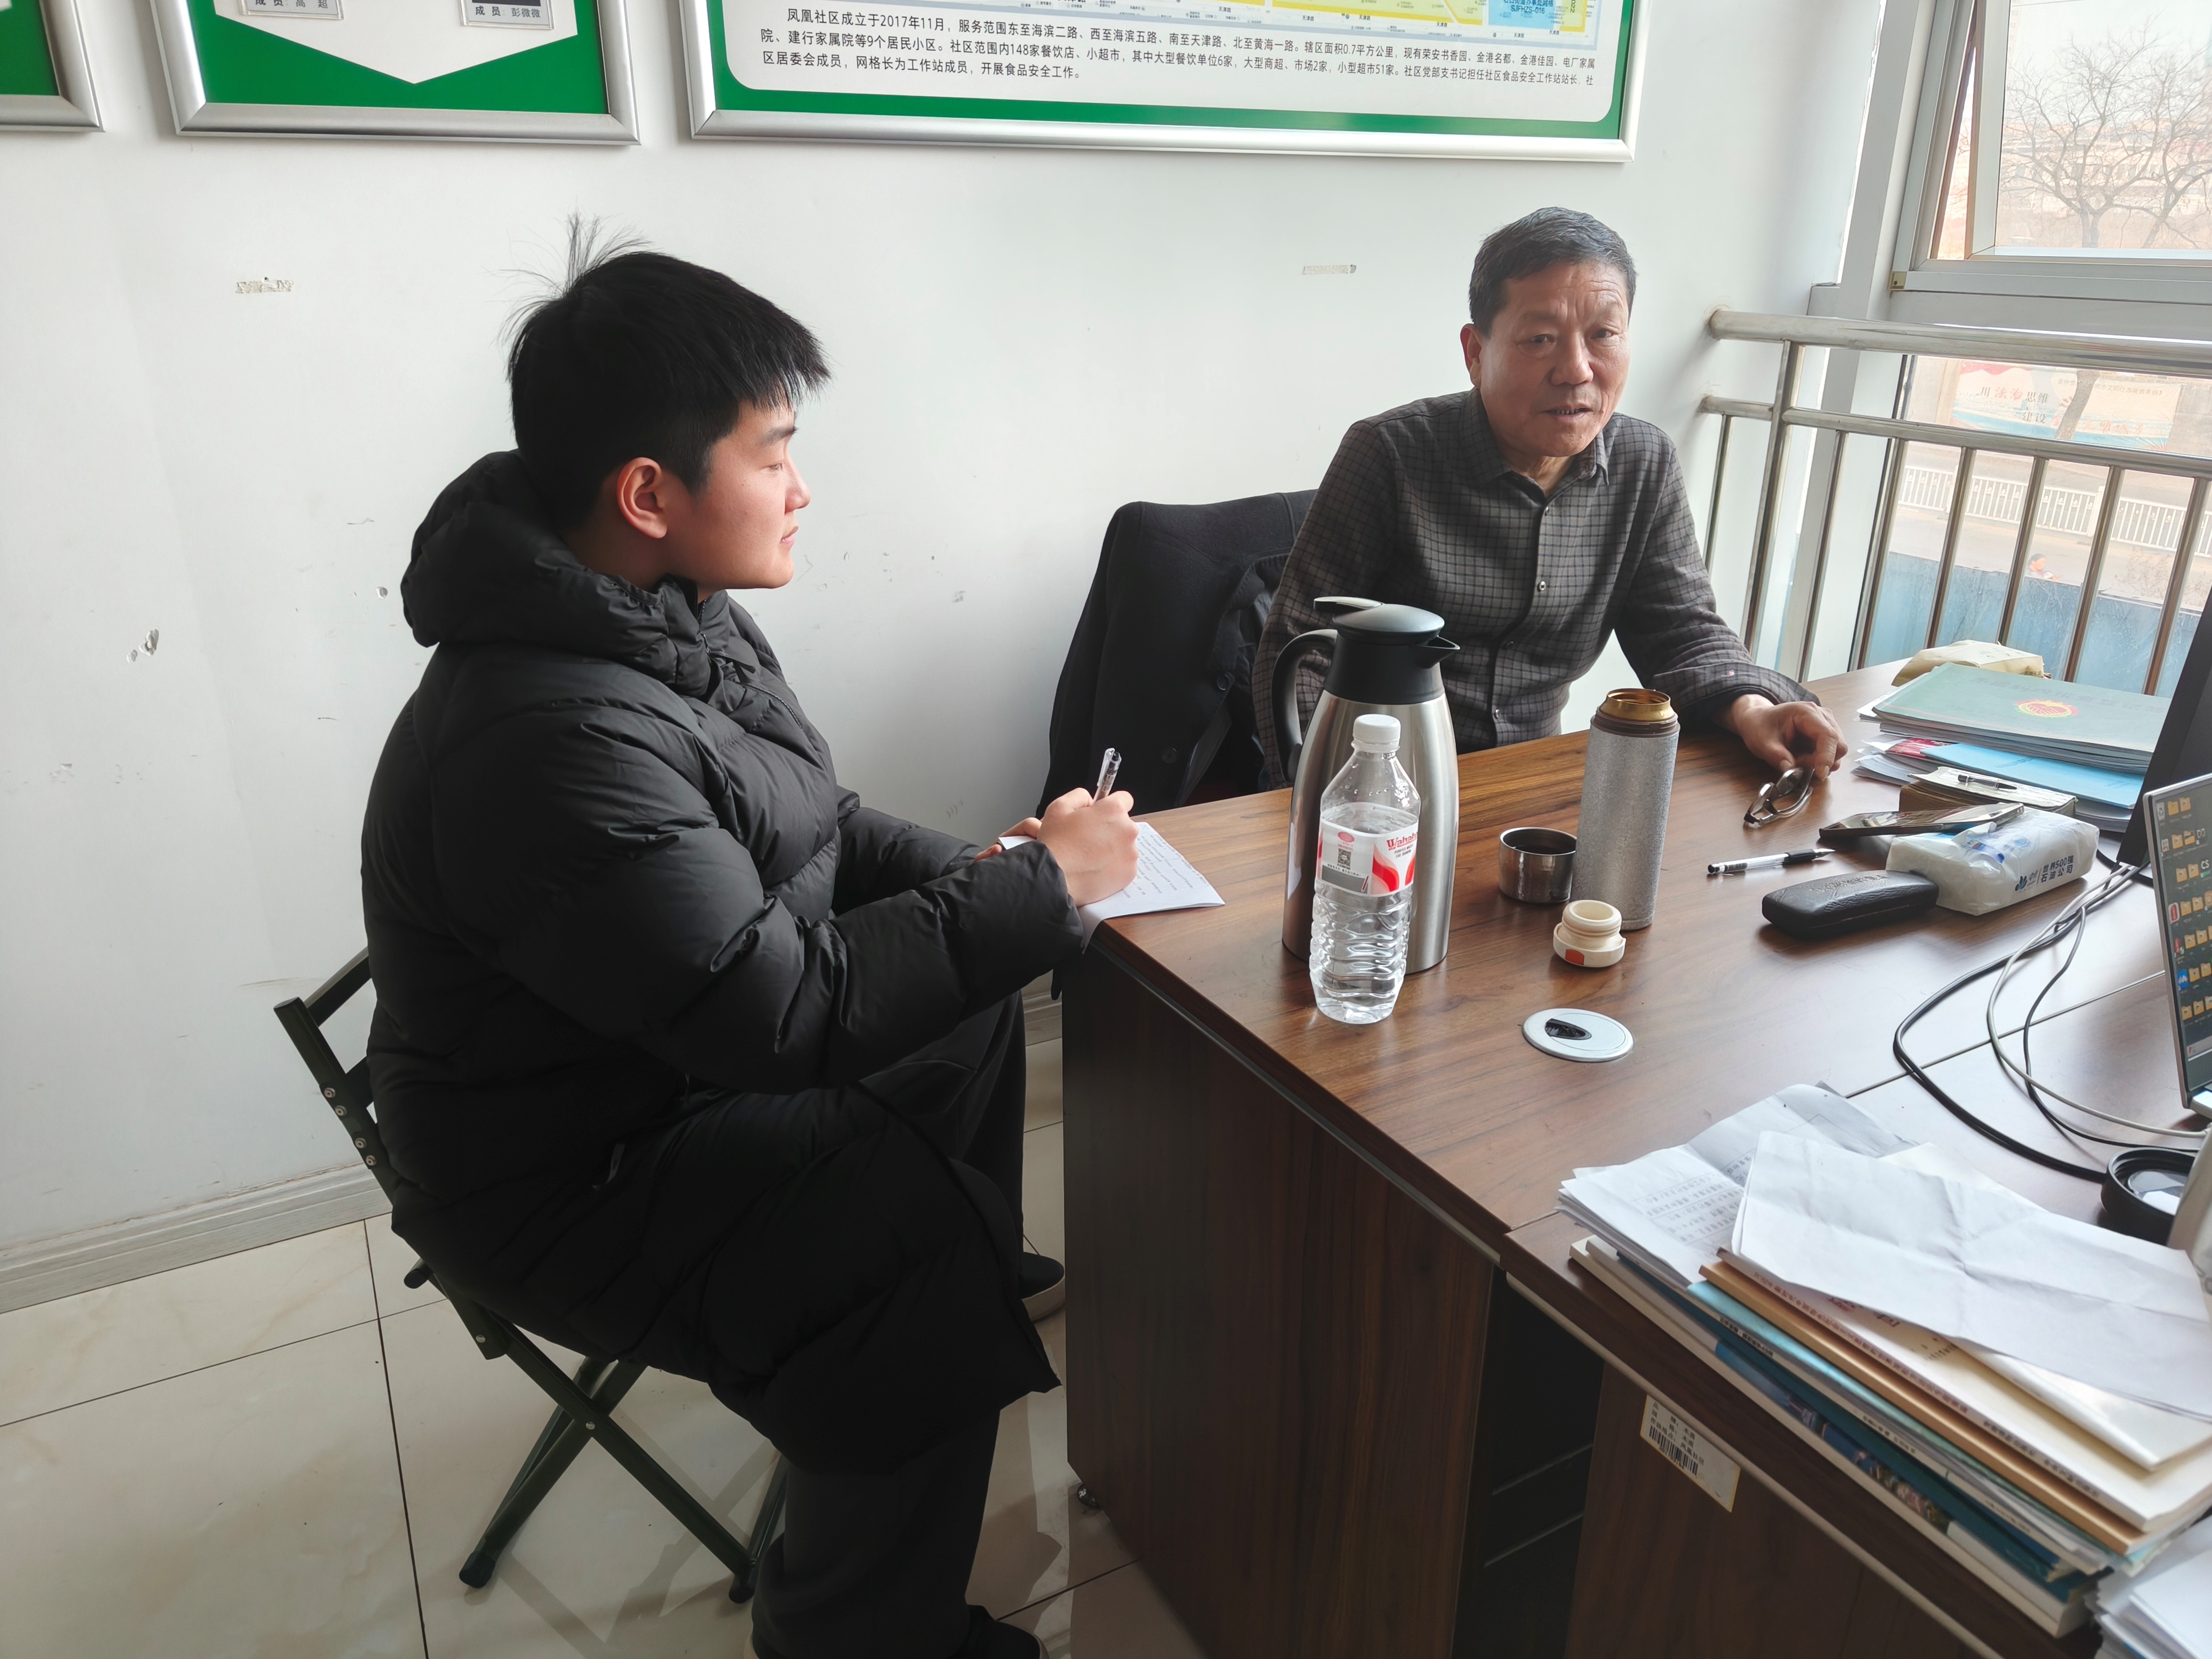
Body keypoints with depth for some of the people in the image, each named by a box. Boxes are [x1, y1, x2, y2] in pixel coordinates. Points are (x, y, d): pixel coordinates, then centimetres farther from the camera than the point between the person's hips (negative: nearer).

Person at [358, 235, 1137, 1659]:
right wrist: (1047, 886, -23)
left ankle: (977, 1297, 36)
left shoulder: (673, 613, -2)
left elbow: (800, 827, 9)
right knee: (928, 1276, -22)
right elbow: (787, 1009, -32)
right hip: (578, 1179, -9)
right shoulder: (553, 740, -33)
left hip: (694, 1052, 9)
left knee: (980, 1014, 13)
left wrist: (974, 875, -7)